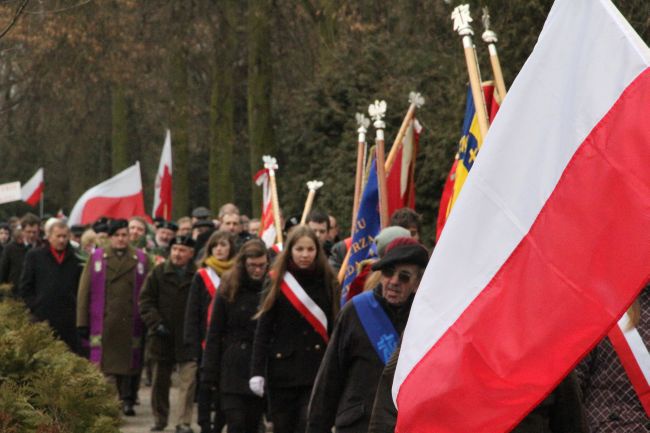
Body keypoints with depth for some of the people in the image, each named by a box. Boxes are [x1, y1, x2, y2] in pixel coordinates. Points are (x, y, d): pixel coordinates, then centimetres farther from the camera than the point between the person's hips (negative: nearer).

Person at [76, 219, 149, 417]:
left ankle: (127, 400, 10)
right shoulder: (97, 257, 7)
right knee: (104, 364, -2)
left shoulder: (140, 259, 8)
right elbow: (84, 291, 5)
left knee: (128, 362, 2)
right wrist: (82, 323, -1)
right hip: (103, 321, -1)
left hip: (130, 323, 1)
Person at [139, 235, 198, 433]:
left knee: (188, 379, -9)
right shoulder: (158, 273, 3)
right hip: (163, 336, 2)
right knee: (160, 381, 12)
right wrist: (156, 323, -7)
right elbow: (145, 300, 4)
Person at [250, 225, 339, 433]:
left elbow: (335, 328, 4)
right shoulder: (278, 283, 2)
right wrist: (257, 371, -8)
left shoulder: (327, 282, 3)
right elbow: (263, 330, 0)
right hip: (283, 368, 1)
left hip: (317, 369, -1)